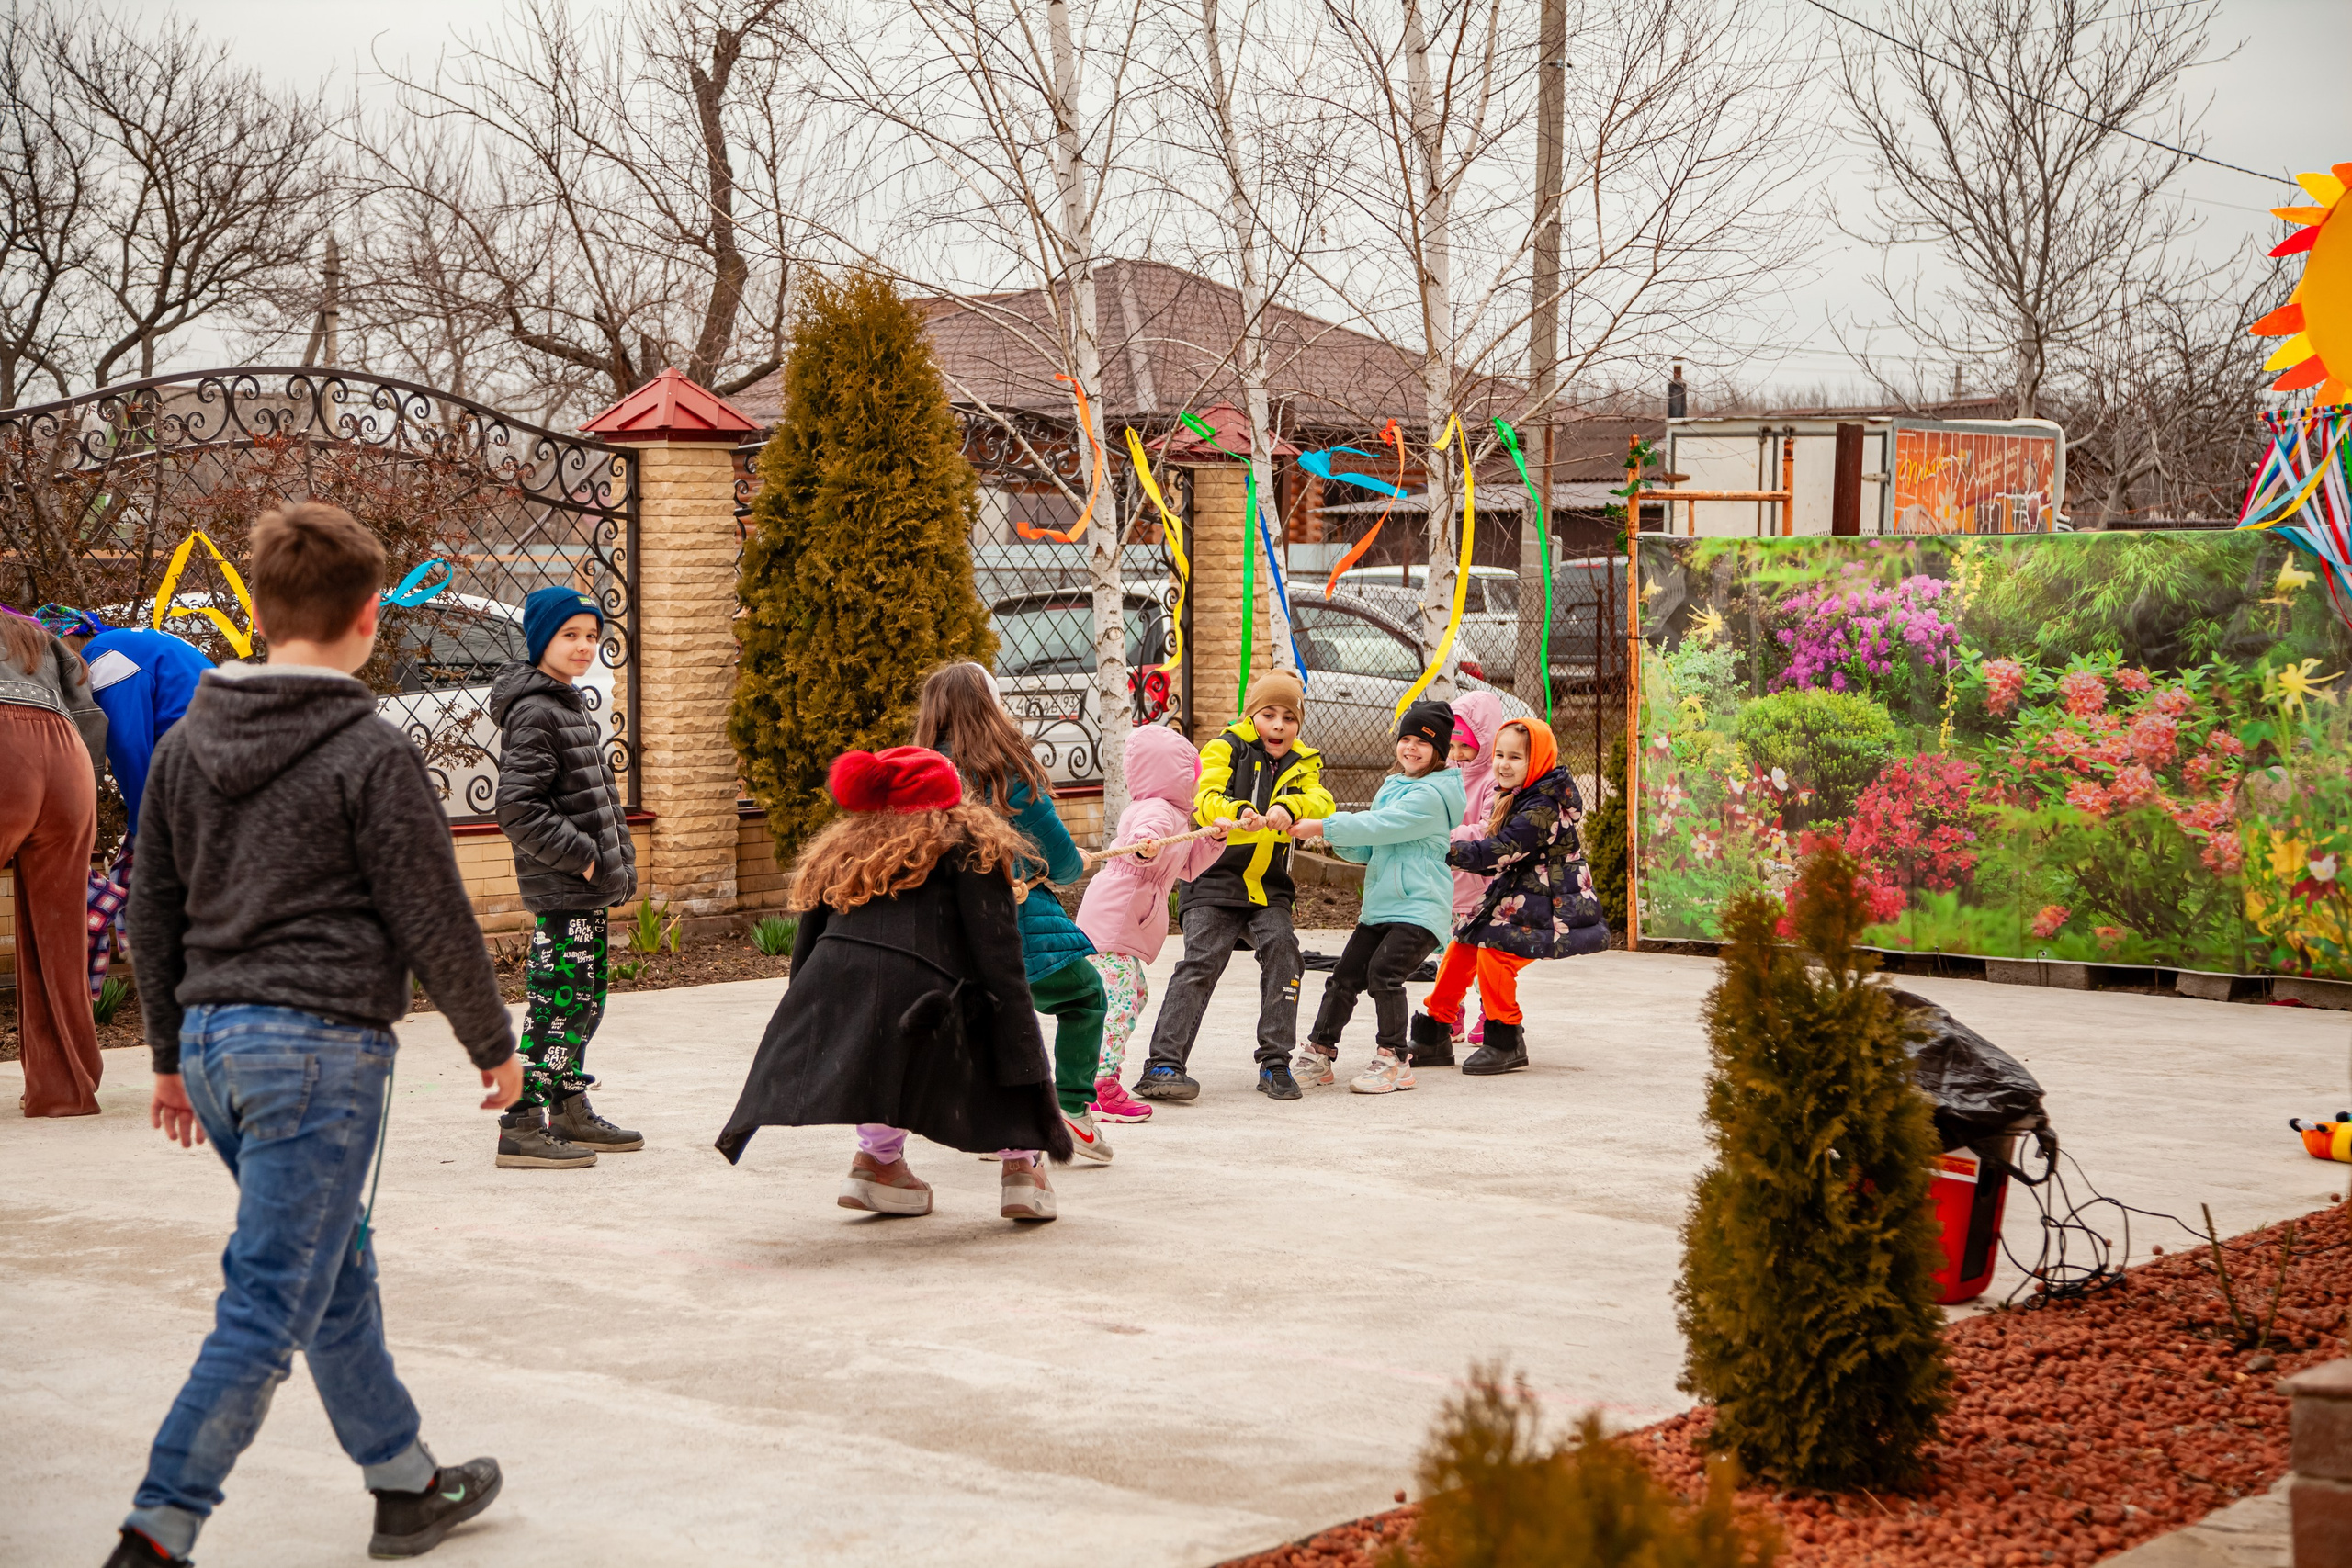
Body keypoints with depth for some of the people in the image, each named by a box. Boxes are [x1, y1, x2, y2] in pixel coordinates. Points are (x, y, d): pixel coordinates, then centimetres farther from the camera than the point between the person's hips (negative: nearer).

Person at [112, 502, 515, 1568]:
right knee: (268, 1308, -5)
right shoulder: (370, 755, -9)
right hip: (320, 1047, -7)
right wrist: (492, 1043, 7)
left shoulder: (186, 745, 9)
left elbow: (153, 911, 15)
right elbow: (431, 921, -6)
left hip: (215, 1037, 7)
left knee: (336, 1277, 19)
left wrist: (172, 1055, 24)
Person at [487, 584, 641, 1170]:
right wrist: (581, 855, -19)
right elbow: (517, 809, -22)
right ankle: (522, 1127, -5)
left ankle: (571, 1115, 27)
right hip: (561, 889, -10)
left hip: (586, 886, 10)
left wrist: (615, 858, 16)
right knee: (558, 1001, -9)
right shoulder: (534, 714, -15)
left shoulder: (567, 705, 17)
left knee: (584, 1001, 16)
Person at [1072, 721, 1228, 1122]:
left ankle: (1102, 1083, 24)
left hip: (1125, 927, 11)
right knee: (1119, 1001, -14)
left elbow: (1187, 868, 27)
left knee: (1134, 994, 17)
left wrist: (1213, 839, 14)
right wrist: (1143, 846, -60)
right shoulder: (1157, 812, -16)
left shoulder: (1175, 818, 20)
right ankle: (1102, 1089, -16)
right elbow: (1142, 835, -38)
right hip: (1109, 922, -11)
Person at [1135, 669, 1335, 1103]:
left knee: (1282, 948, -20)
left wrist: (1289, 807, -30)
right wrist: (1238, 813, -37)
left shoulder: (1302, 765, 14)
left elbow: (1322, 803, -7)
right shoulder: (1225, 750, 4)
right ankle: (1162, 1065, -18)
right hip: (1214, 884, -3)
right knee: (1201, 962, -17)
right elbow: (1205, 799, -14)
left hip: (1269, 890, 3)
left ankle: (1275, 1063, -11)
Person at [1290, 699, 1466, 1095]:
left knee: (1384, 971, -24)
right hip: (1380, 906, 9)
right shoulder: (1393, 787, 18)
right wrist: (1335, 839, 0)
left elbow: (1379, 826, -20)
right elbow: (1370, 849, 19)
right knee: (1345, 976, 6)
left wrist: (1324, 827, -16)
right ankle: (1318, 1055, 17)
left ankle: (1393, 1061, -13)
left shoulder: (1430, 795, -11)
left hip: (1420, 907, -9)